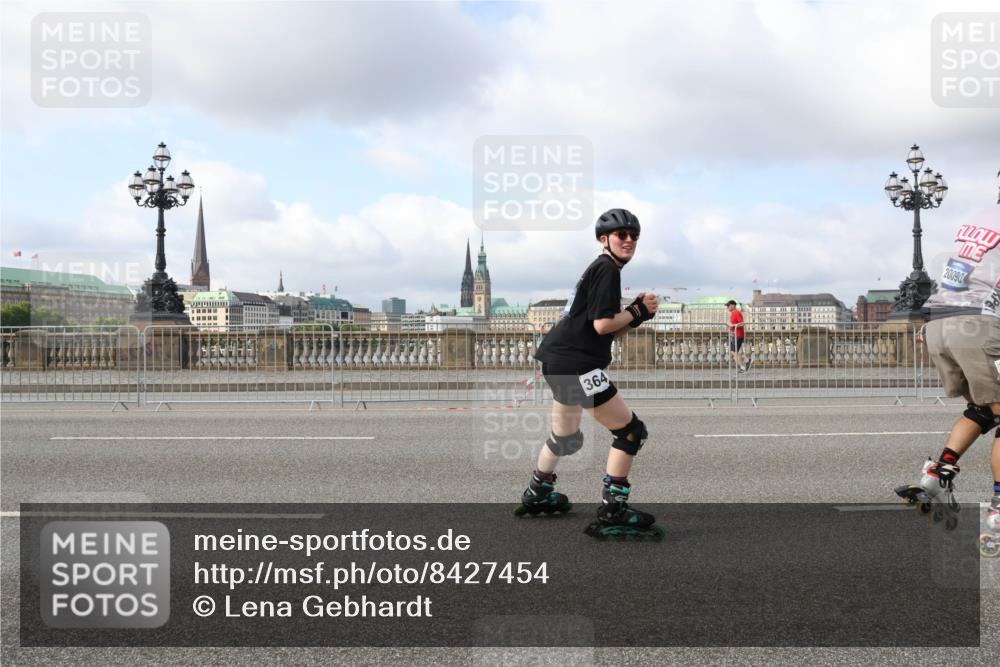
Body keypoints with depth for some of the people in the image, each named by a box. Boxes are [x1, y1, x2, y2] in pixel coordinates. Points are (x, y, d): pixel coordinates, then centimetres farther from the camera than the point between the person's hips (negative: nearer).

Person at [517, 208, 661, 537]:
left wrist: (637, 312, 4)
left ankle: (537, 495, 43)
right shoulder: (607, 269, -9)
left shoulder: (598, 269, 21)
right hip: (574, 363, -11)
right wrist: (639, 311, -4)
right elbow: (603, 325, -17)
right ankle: (612, 511, -4)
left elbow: (611, 331, 19)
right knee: (631, 431, -6)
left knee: (566, 439, 28)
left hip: (558, 360, 11)